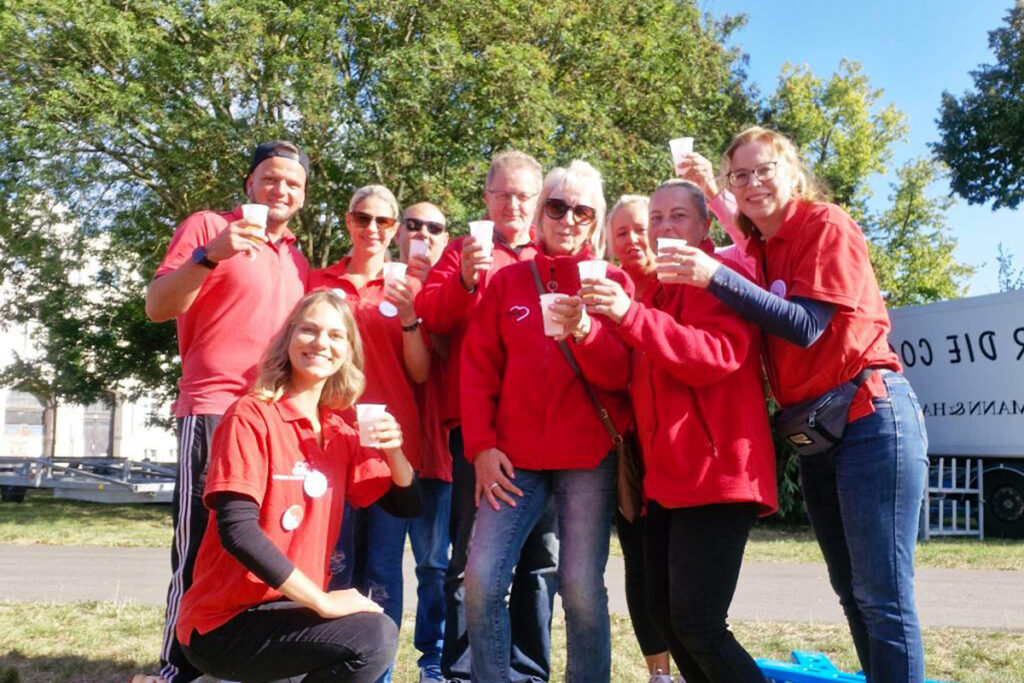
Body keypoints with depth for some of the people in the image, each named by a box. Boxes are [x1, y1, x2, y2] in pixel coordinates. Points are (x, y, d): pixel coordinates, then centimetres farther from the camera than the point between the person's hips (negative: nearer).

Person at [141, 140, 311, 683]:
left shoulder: (297, 260, 21)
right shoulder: (208, 226, 2)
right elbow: (157, 307, -7)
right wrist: (210, 254, -21)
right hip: (214, 411, -6)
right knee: (202, 551, -6)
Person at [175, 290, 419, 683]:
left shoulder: (339, 433, 7)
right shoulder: (251, 416, -13)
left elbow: (406, 506, 11)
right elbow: (237, 530, -23)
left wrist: (394, 453, -10)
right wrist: (324, 601, -23)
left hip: (287, 607, 8)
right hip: (225, 622, -8)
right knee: (373, 638, -23)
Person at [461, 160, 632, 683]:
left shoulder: (611, 282, 6)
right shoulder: (507, 281, 10)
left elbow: (622, 374, -5)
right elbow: (478, 369, 7)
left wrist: (585, 331, -23)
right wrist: (481, 445, -3)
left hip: (590, 456, -2)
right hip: (515, 455, 2)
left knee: (581, 587, -2)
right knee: (482, 577, -5)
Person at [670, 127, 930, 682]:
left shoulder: (827, 225, -7)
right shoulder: (758, 252, 15)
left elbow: (806, 327, -18)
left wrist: (716, 278, -23)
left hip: (869, 416, -8)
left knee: (883, 596, -7)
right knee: (853, 593, 12)